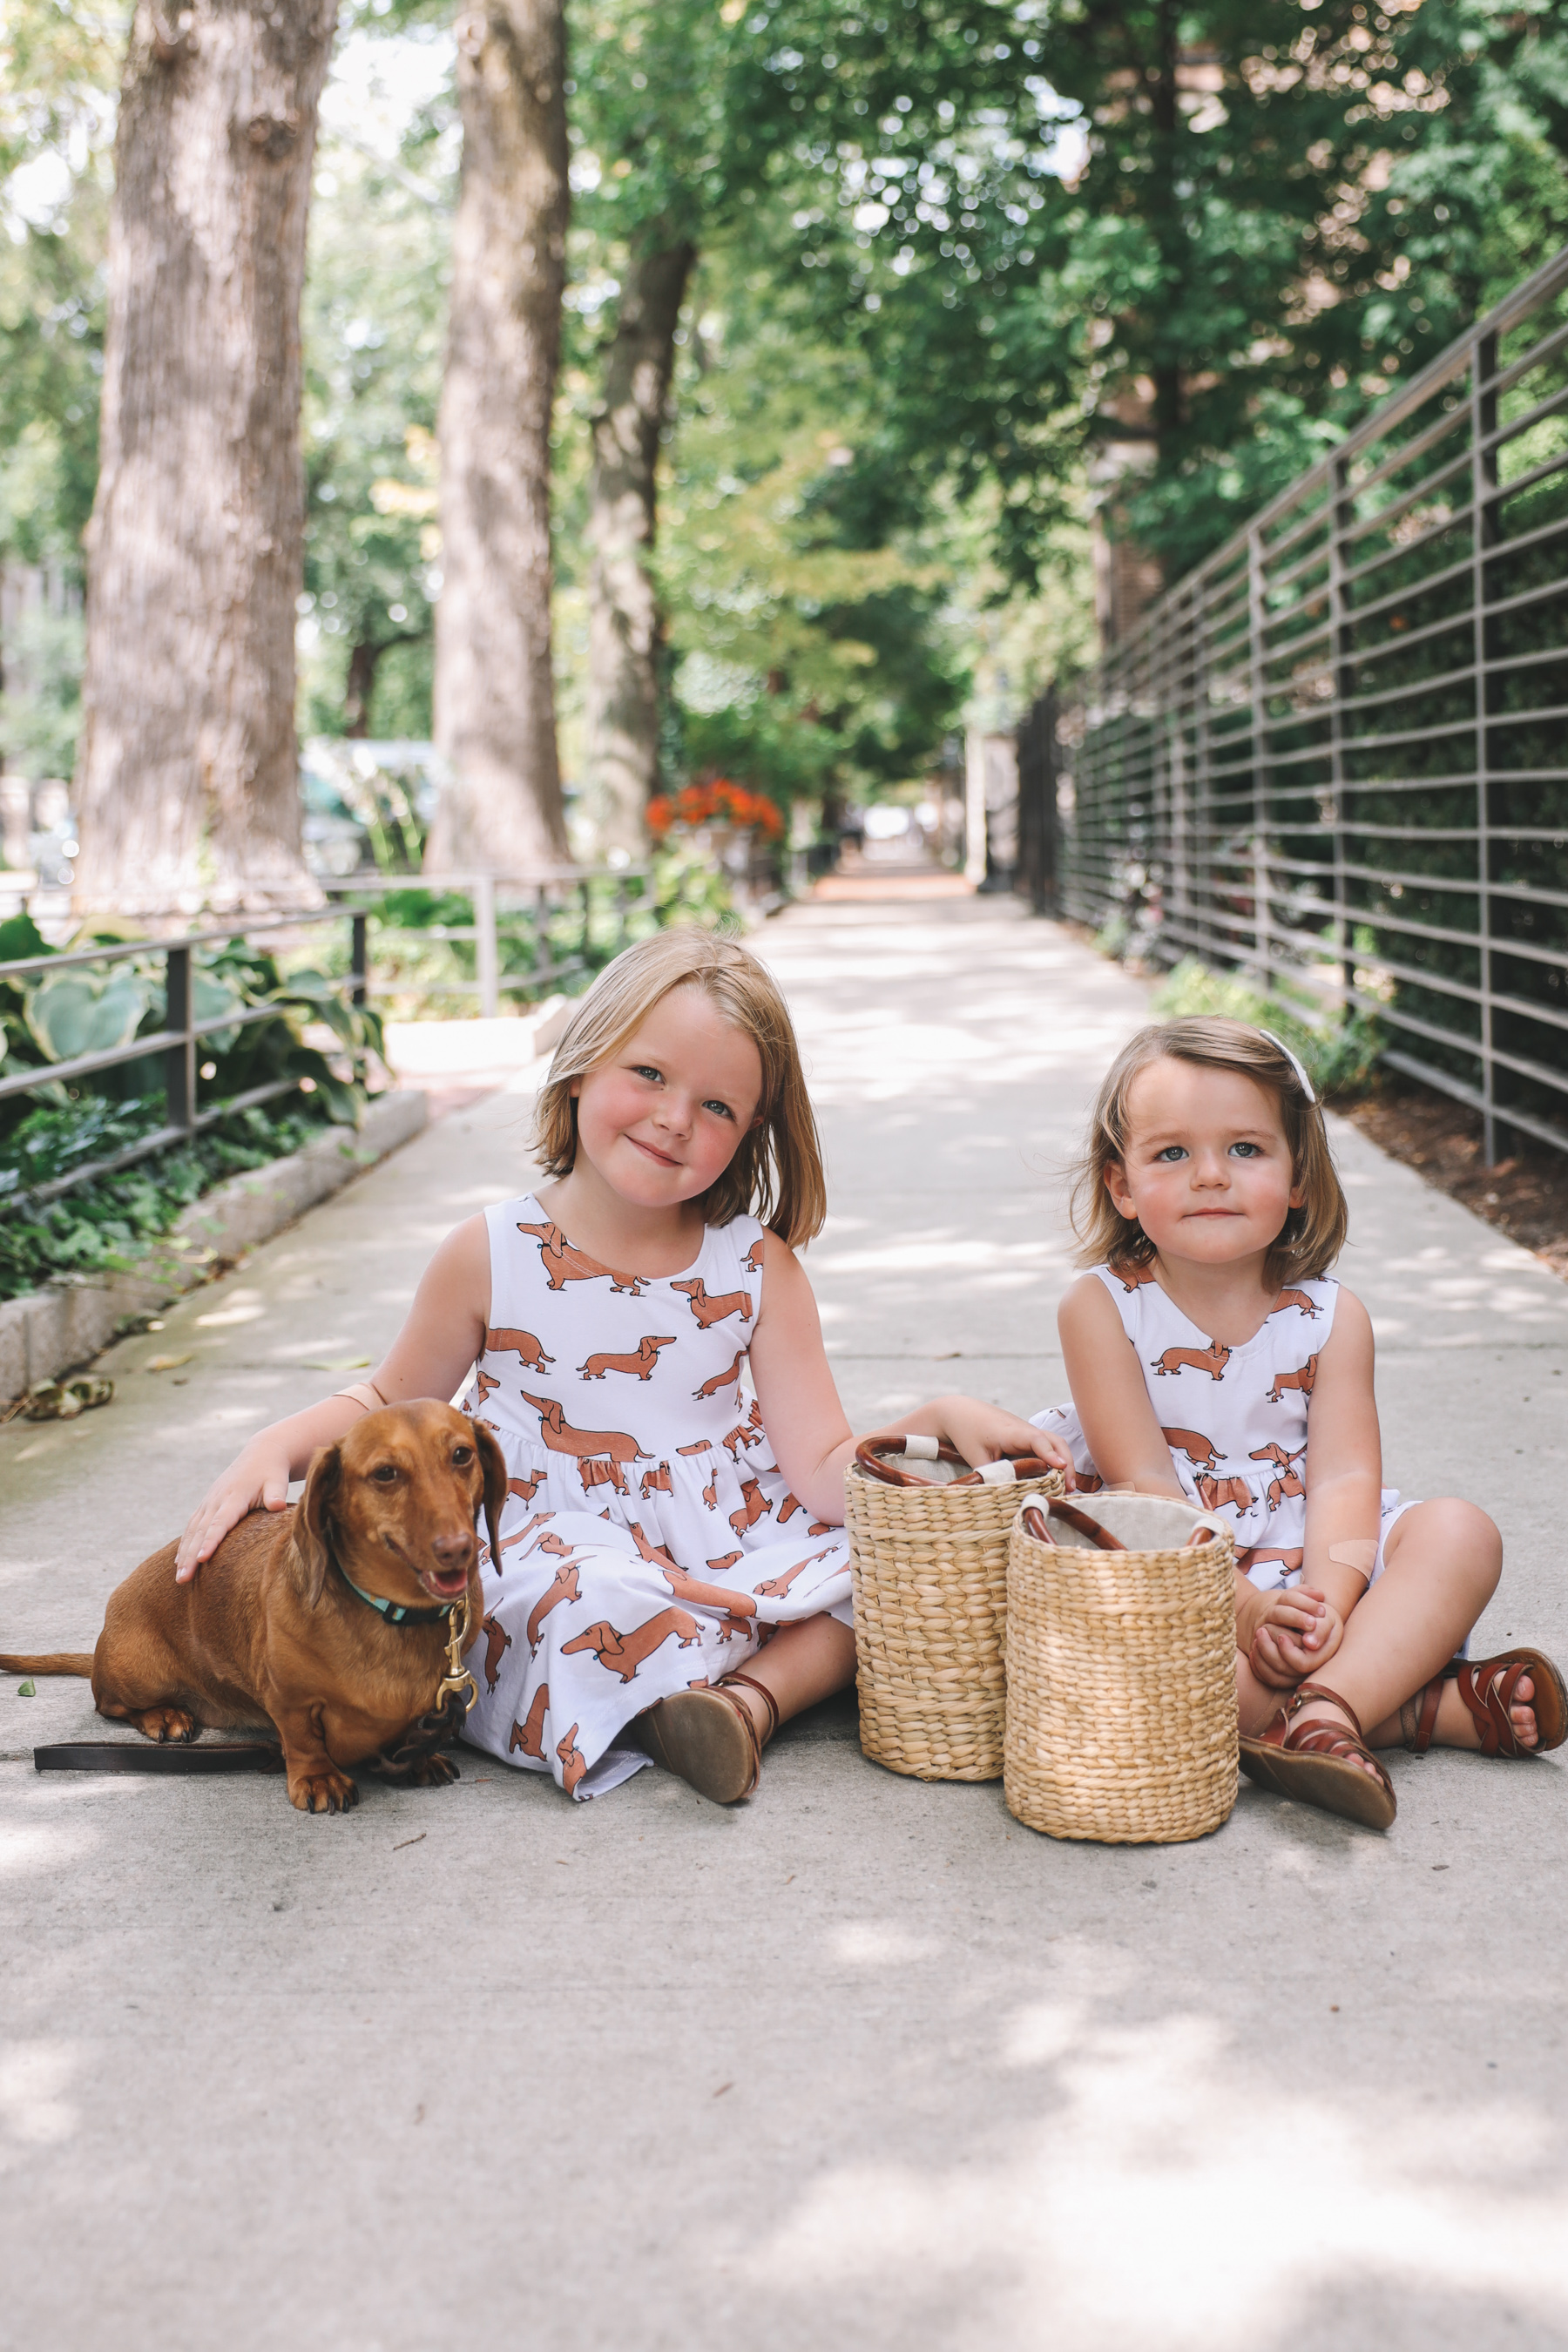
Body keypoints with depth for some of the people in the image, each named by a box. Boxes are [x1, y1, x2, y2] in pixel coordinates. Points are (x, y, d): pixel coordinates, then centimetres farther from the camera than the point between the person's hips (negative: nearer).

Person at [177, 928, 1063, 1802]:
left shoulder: (758, 1266, -2)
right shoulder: (491, 1258, -5)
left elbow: (825, 1472, -7)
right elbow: (388, 1405, 11)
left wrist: (937, 1421, -24)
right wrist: (277, 1447, -7)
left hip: (731, 1556, 3)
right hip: (551, 1557, -3)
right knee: (595, 1599, -36)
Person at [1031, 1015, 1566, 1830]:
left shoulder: (1330, 1317, 1)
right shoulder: (1102, 1307, -6)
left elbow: (1345, 1476, -8)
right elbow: (1142, 1481, -13)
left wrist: (1327, 1602, -28)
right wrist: (1241, 1606, -24)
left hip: (1308, 1564, 3)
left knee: (1460, 1532, -17)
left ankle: (1324, 1711, -38)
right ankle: (1418, 1704, -32)